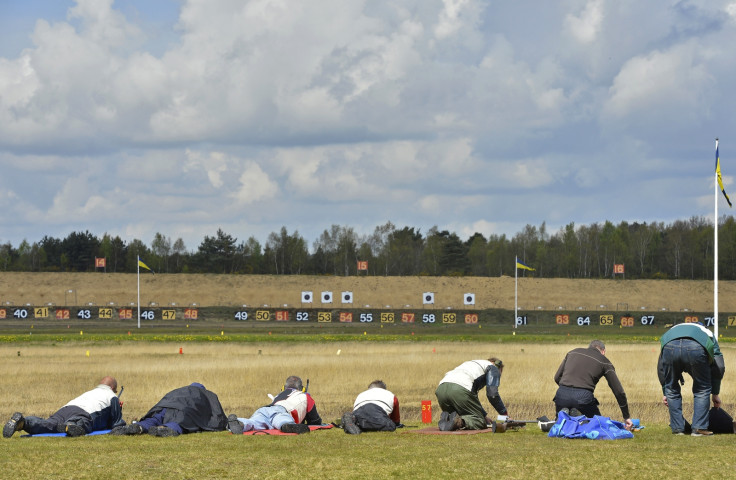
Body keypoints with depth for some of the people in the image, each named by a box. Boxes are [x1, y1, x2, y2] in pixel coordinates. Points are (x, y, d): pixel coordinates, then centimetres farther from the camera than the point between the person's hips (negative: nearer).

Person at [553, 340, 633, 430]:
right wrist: (627, 417, 21)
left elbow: (557, 377, 23)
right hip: (583, 397, -3)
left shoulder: (573, 352, 25)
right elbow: (619, 392, 14)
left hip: (562, 394, 3)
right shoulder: (604, 362, 16)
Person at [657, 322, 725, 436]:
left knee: (672, 389, 22)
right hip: (696, 348, -2)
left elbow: (661, 368, 41)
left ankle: (677, 429, 22)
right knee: (702, 390, 18)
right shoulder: (709, 336, 41)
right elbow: (718, 368, 34)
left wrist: (665, 393, 45)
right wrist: (715, 394, 42)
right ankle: (699, 428, 14)